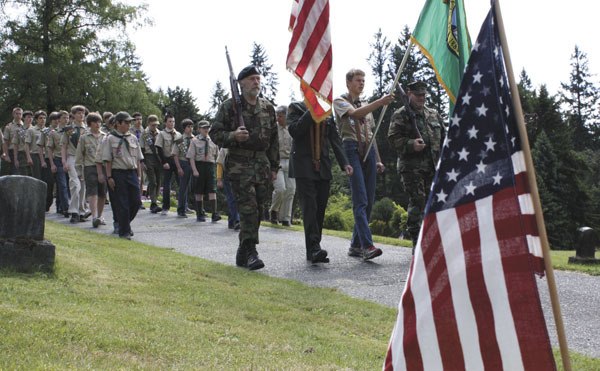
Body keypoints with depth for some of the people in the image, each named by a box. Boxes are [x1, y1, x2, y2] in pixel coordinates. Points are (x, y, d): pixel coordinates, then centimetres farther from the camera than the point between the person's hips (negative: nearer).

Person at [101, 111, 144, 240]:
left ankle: (124, 223, 24)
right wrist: (109, 177, -9)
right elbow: (108, 160, -3)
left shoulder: (133, 138, 12)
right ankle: (124, 231, 7)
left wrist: (138, 175, 10)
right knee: (122, 203, -2)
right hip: (118, 173, -5)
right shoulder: (110, 139, -1)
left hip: (132, 173, 5)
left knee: (136, 201, 1)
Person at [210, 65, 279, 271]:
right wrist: (233, 136, -20)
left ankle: (242, 253, 18)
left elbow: (274, 140, 17)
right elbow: (215, 133, -1)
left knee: (257, 209, 6)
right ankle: (250, 252, -14)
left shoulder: (268, 108, 13)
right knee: (248, 207, -15)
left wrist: (274, 167, 14)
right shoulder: (230, 106, 0)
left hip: (262, 164, 5)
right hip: (239, 164, -5)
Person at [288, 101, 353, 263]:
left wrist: (344, 163, -1)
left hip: (323, 167, 5)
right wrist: (311, 111, -14)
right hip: (304, 166, -5)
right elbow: (294, 131, -12)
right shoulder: (296, 107, 4)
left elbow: (335, 139, 11)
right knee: (309, 206, -13)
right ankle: (314, 248, -17)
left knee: (320, 208, 3)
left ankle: (314, 250, 8)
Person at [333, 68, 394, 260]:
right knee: (360, 200, -16)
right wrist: (380, 102, -25)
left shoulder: (366, 105, 25)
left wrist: (378, 160, 18)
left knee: (369, 201, 3)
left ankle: (356, 244, 10)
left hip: (368, 151, 7)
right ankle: (367, 245, -23)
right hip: (352, 149, -7)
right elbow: (355, 113, -17)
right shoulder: (340, 101, 5)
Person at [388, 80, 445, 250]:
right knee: (417, 201, -10)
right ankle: (416, 241, -5)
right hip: (412, 166, -5)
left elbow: (443, 136, 23)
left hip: (433, 166, 5)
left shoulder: (434, 114, 19)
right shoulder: (400, 115, 2)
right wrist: (411, 144, -21)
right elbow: (393, 138, -7)